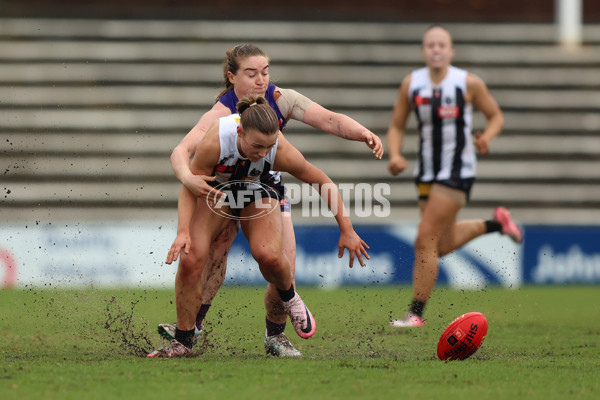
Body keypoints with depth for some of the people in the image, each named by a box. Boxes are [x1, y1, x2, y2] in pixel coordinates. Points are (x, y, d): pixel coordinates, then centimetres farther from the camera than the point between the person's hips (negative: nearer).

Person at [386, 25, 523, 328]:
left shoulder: (468, 83, -8)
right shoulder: (411, 83, 1)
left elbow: (496, 116, 4)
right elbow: (396, 126, 8)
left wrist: (487, 137, -17)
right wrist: (394, 155, -11)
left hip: (457, 173, -6)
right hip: (427, 173, 6)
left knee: (425, 241, -12)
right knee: (443, 245, 15)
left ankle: (416, 313, -3)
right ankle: (496, 223, 40)